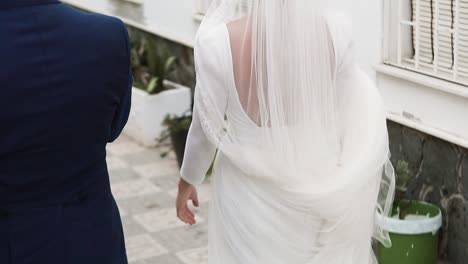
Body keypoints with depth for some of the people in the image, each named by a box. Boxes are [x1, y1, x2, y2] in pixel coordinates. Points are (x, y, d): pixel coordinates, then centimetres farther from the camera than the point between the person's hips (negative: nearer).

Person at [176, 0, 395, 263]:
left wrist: (188, 180, 7)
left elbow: (208, 126, -12)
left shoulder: (218, 41, -26)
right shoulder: (336, 29, -20)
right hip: (316, 182, 2)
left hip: (251, 190, -2)